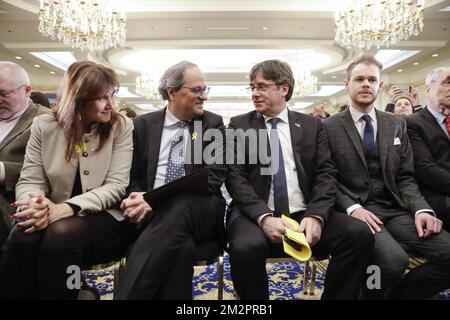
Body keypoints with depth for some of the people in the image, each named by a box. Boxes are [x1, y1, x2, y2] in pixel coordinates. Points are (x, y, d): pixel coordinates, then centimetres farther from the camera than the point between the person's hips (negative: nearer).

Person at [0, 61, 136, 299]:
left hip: (104, 217, -2)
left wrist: (66, 208, -24)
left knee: (62, 232, -32)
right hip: (54, 215, 2)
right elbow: (29, 181, 2)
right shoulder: (44, 125, 4)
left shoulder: (121, 127, -4)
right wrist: (36, 204, -23)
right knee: (24, 235, -30)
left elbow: (116, 186, -10)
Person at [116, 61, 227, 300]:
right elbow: (132, 175, 11)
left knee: (178, 208, -36)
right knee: (181, 244, -36)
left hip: (199, 212, 1)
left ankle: (128, 294, -28)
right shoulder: (143, 124, 12)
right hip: (151, 213, 0)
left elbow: (213, 179, -6)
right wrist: (138, 200, -15)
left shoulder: (214, 124, 7)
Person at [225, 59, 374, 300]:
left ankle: (335, 297, 0)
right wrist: (264, 217, -20)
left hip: (304, 215, 3)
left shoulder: (312, 125, 12)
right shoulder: (239, 126, 6)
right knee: (246, 246, -34)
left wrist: (316, 215, -16)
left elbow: (325, 174, 4)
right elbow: (235, 178, -4)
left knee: (359, 233, -21)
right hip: (256, 215, -2)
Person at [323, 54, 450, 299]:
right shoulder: (330, 127, 1)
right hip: (356, 210, -4)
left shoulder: (396, 125, 14)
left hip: (395, 210, 5)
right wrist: (352, 207, -18)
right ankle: (370, 293, 5)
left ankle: (396, 293, 8)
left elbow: (405, 177, 11)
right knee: (394, 260, -31)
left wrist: (421, 209, -7)